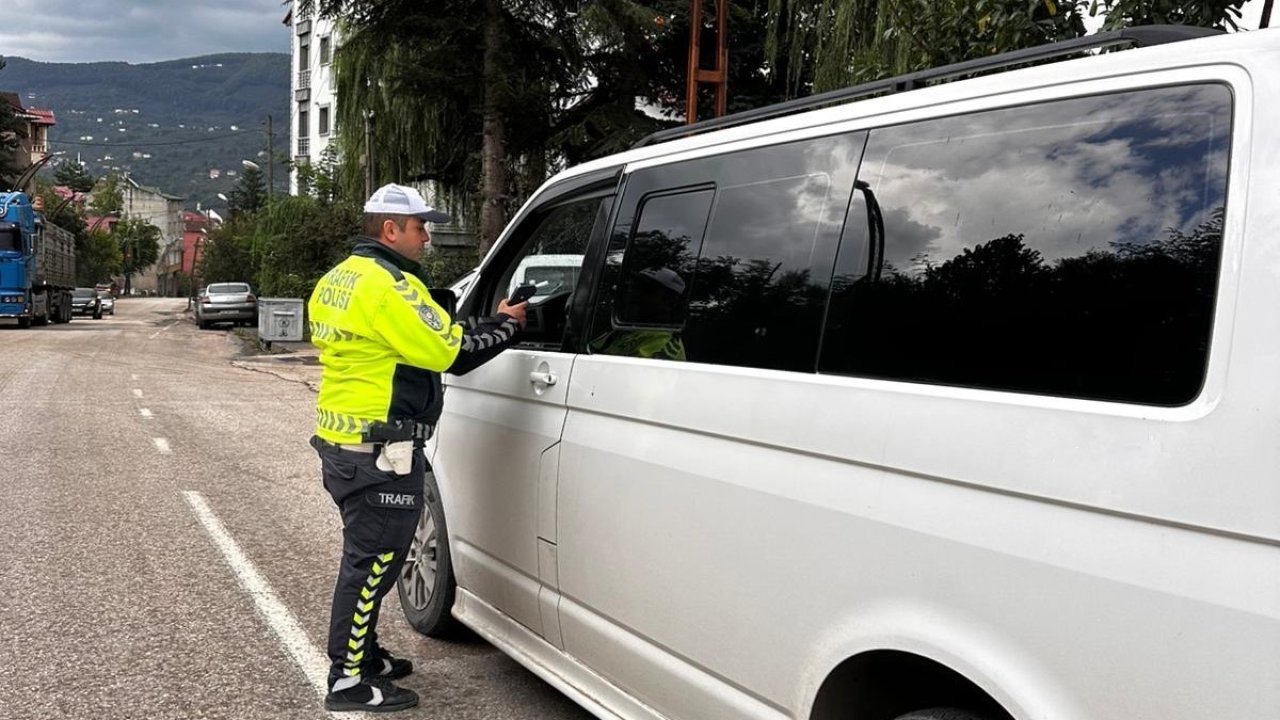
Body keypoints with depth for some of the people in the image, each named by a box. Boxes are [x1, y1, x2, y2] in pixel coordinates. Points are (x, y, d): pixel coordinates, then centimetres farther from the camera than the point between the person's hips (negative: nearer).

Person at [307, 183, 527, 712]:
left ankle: (362, 655, 33)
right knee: (371, 563, -1)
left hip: (343, 442, 10)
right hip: (379, 452, -10)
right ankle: (349, 681, 8)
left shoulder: (338, 279, 14)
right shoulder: (389, 285, -18)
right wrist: (506, 324, -2)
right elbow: (454, 353, -19)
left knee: (365, 557, 20)